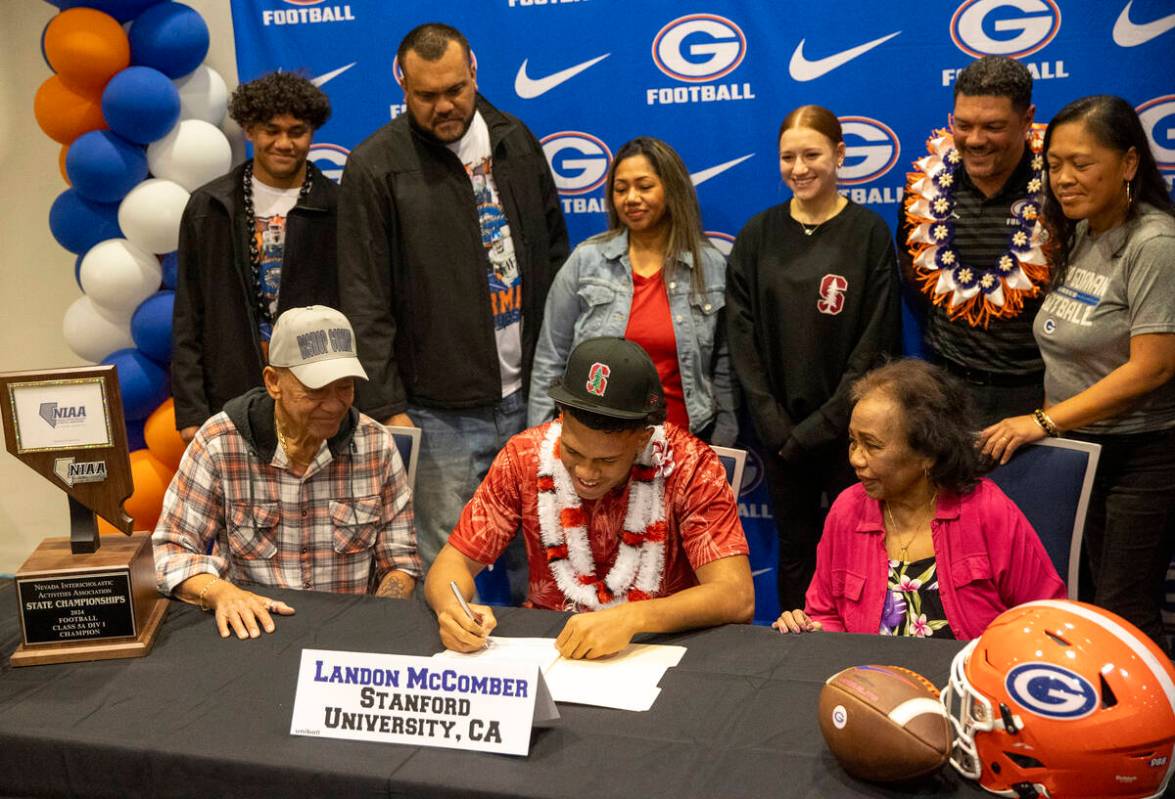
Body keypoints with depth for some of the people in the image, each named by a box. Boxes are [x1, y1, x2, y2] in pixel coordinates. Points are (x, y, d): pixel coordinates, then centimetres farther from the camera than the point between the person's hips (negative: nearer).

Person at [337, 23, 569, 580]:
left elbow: (554, 252, 15)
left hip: (528, 394, 4)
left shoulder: (515, 141, 7)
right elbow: (365, 303, -9)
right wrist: (386, 406, -13)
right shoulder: (375, 167, -7)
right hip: (440, 410, -4)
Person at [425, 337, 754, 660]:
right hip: (548, 645, 3)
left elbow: (737, 597, -21)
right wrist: (452, 609, -26)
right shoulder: (524, 456, -8)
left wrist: (632, 619, -36)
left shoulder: (688, 466, -15)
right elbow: (454, 562, -3)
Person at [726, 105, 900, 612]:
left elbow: (875, 341, -7)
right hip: (780, 429, 2)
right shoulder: (758, 236, 4)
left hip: (848, 428, -2)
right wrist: (774, 424, -8)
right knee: (795, 550, 12)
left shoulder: (869, 233, -4)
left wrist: (821, 425, -12)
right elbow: (742, 336, 1)